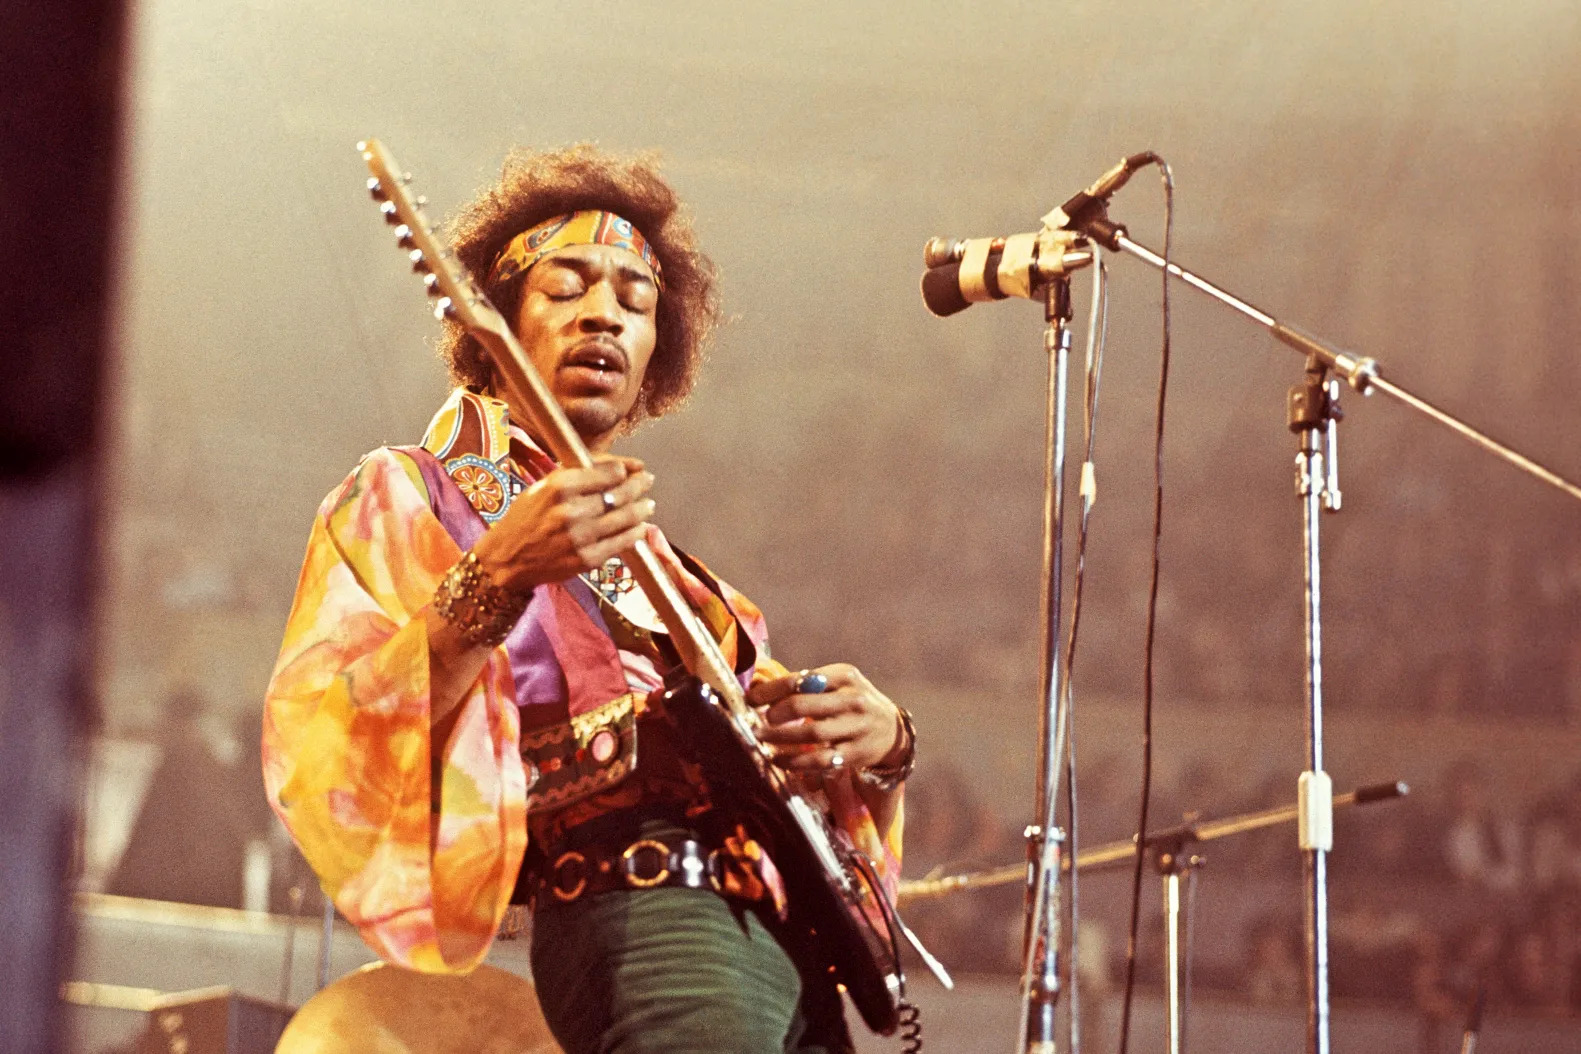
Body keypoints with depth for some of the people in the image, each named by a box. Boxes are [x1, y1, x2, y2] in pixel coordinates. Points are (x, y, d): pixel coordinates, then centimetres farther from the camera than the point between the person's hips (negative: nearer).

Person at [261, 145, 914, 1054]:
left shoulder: (672, 570, 29)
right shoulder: (408, 497, 10)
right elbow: (318, 755, -5)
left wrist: (877, 741, 5)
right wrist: (493, 583, -17)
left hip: (793, 935, 6)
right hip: (637, 911, -6)